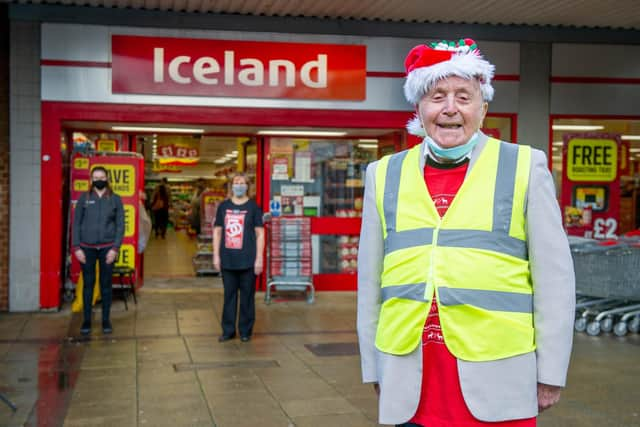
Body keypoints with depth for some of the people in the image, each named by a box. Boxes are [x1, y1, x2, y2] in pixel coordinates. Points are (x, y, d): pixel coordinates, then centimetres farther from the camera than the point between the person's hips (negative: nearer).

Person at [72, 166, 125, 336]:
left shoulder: (115, 199, 4)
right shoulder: (84, 198, 4)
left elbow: (120, 225, 2)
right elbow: (76, 223, 4)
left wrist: (115, 248, -7)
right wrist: (77, 247, -4)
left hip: (107, 247, 0)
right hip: (87, 247, 0)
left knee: (106, 284, 5)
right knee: (88, 284, 3)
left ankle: (106, 320, 15)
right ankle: (86, 321, 12)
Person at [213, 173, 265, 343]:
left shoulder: (253, 207, 1)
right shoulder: (223, 206, 8)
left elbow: (260, 234, -1)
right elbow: (217, 231, 11)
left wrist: (259, 258, -7)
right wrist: (216, 256, 5)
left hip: (247, 260, -2)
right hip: (227, 260, 3)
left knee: (247, 296, 4)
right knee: (229, 295, 9)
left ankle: (245, 331, 15)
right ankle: (228, 330, 18)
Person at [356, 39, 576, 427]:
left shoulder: (525, 167, 0)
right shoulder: (384, 175, 6)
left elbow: (554, 277, 0)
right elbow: (370, 280, 9)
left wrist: (551, 372, -1)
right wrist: (374, 367, 9)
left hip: (497, 381, -2)